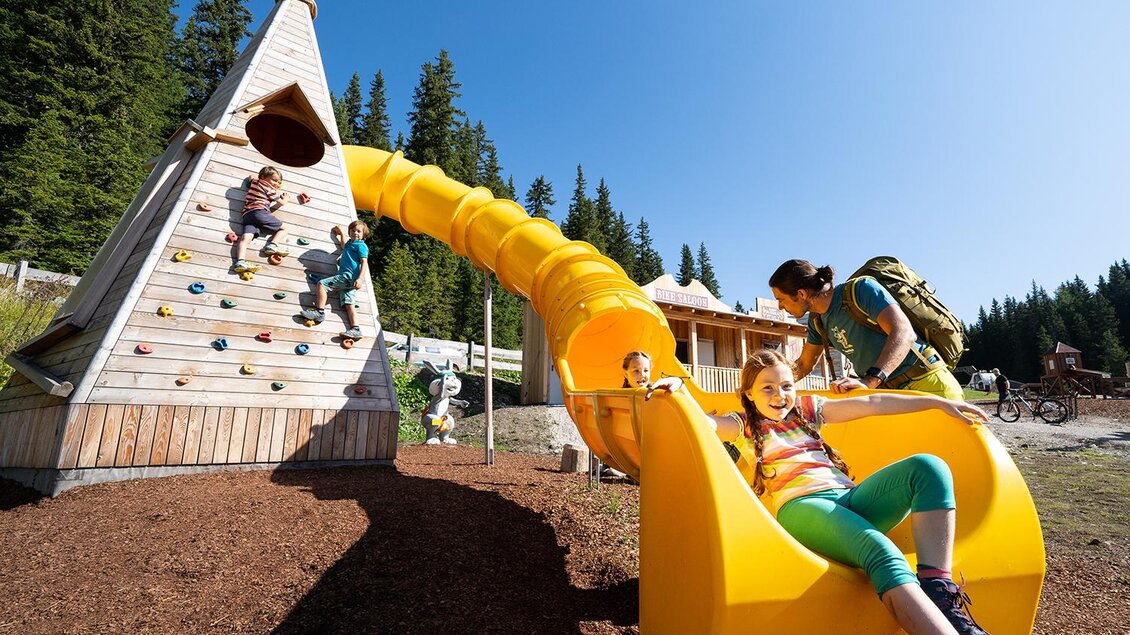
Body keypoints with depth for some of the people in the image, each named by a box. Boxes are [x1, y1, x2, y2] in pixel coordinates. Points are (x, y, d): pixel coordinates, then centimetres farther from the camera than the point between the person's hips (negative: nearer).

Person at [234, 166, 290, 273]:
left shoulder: (254, 182, 28)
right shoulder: (269, 188, 9)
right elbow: (281, 203, 15)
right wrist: (285, 198, 39)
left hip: (247, 214, 6)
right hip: (260, 212, -6)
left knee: (245, 239, -15)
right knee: (283, 229, 8)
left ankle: (240, 261, -34)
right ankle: (273, 244, -18)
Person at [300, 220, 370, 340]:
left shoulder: (360, 245, -1)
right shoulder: (350, 243, 26)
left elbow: (364, 263, -11)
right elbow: (344, 247, 51)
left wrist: (359, 279, -23)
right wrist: (341, 233, 54)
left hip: (349, 276, -9)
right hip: (348, 280, 9)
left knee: (322, 283, -13)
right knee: (348, 304, -3)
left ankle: (320, 311, -17)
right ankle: (355, 330, -12)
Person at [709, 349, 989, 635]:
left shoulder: (807, 409, 22)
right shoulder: (744, 426, 10)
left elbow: (872, 404, 16)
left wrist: (939, 402, 11)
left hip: (850, 498, 6)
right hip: (801, 507, -6)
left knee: (927, 466, -15)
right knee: (878, 549, -35)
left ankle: (939, 589, -26)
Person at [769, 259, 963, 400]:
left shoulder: (861, 289, -17)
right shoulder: (817, 320, 5)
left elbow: (903, 332, -30)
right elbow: (803, 365, 17)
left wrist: (869, 381, -42)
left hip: (928, 384, -7)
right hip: (891, 395, 7)